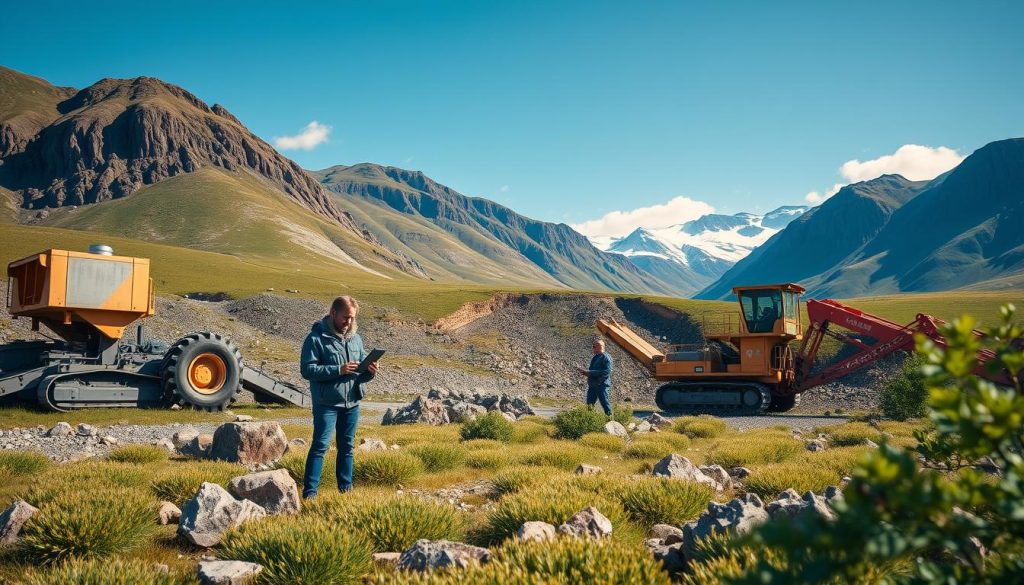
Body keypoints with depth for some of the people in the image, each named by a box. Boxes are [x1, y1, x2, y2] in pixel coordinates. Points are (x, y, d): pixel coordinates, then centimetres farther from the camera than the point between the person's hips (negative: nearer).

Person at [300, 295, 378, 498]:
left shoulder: (355, 338, 11)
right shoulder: (316, 338, -8)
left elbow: (362, 370, 17)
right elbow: (307, 369, -16)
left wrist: (369, 371, -7)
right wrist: (338, 370, -23)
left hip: (352, 402, 6)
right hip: (326, 403, -6)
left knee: (347, 447, 14)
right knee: (320, 446, -7)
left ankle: (346, 488, 24)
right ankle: (309, 492, -2)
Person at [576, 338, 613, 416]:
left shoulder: (606, 357, -12)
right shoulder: (595, 357, 15)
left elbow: (606, 372, -22)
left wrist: (590, 372, -23)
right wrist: (585, 371, 2)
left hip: (601, 385, -9)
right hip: (592, 385, 9)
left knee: (605, 404, -5)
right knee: (589, 405, 11)